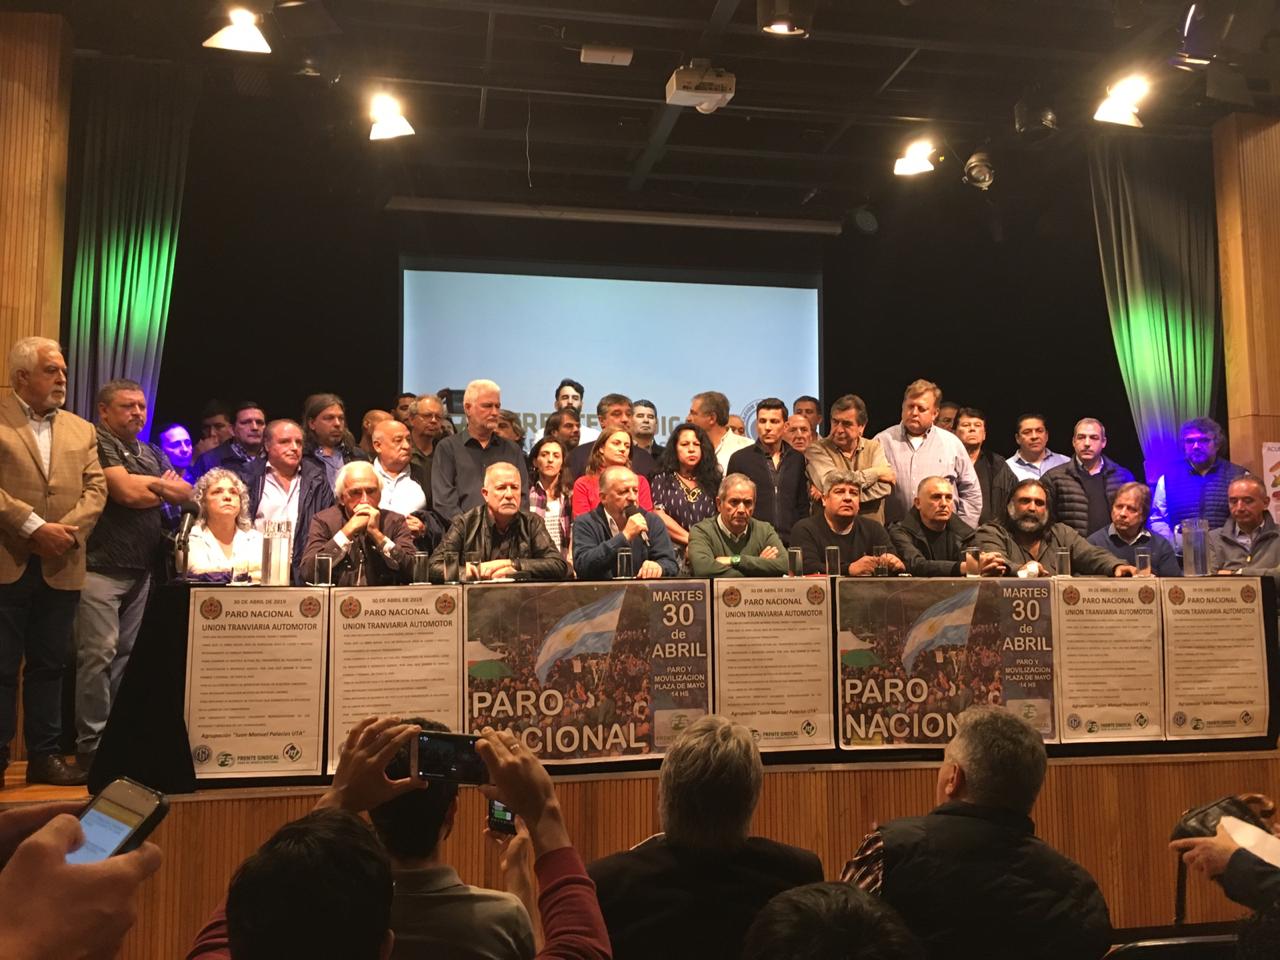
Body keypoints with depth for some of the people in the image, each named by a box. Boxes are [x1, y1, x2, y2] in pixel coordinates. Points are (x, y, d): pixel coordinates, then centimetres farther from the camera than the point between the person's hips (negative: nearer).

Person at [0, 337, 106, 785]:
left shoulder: (82, 430, 15)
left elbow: (95, 488, 6)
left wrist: (69, 530, -10)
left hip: (61, 569, 4)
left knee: (49, 665, 10)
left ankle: (44, 756, 18)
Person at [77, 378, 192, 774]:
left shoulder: (152, 454, 19)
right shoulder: (95, 444, -4)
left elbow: (185, 491, 9)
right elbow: (127, 492, -14)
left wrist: (148, 487, -6)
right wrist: (162, 487, 4)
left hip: (141, 571, 7)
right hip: (100, 568, -7)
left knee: (126, 654, 8)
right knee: (99, 653, -8)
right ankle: (91, 743, -2)